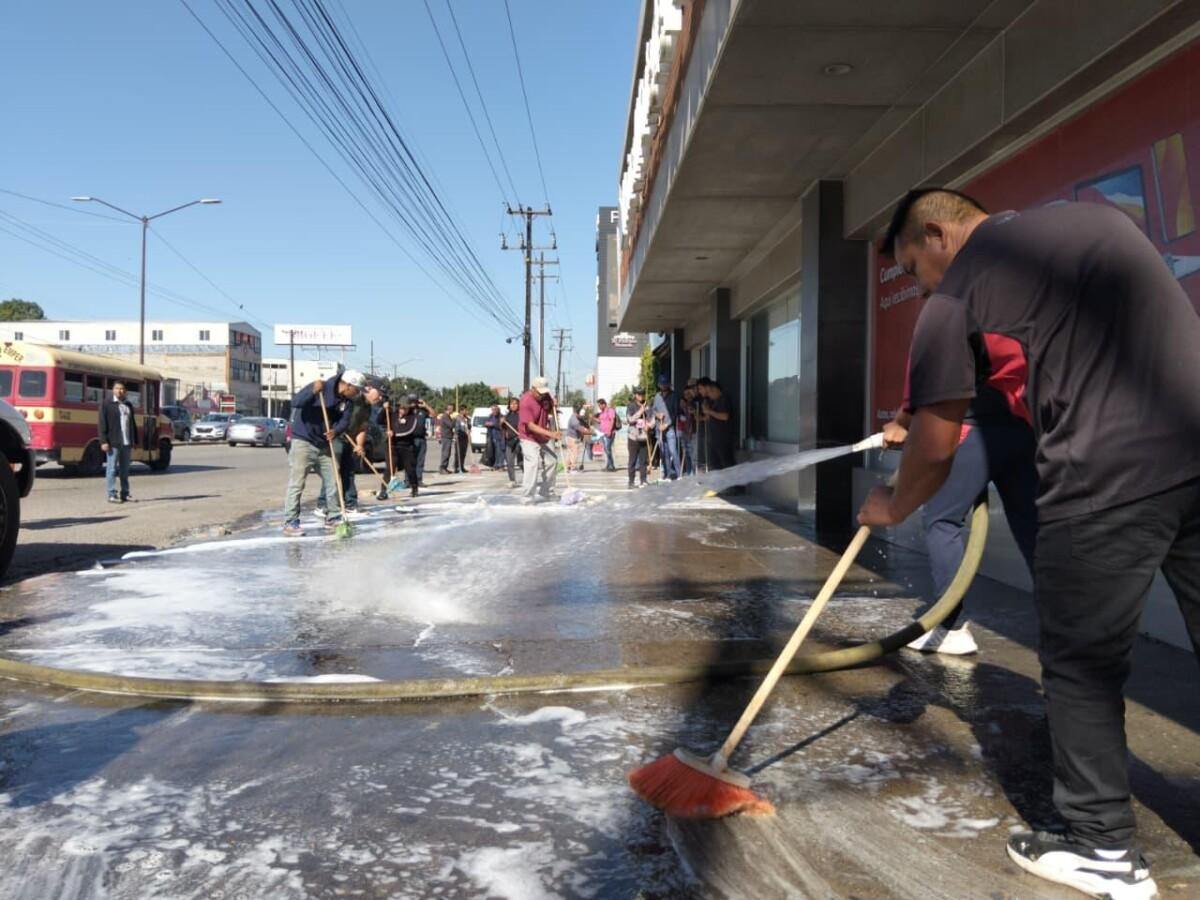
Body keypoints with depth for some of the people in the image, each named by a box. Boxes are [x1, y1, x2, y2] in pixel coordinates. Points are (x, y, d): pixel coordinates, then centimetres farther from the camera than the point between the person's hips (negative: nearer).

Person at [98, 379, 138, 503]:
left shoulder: (128, 405, 17)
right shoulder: (107, 404, -1)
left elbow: (133, 424, 21)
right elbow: (101, 424, -7)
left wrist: (135, 441, 16)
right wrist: (103, 441, -14)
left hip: (127, 442, 6)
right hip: (113, 443, -6)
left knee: (125, 470, 9)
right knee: (112, 469, -4)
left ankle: (125, 494, 14)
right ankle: (111, 495, -3)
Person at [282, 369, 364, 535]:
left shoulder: (346, 400, 2)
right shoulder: (322, 389, -18)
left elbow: (345, 419, -5)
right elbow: (295, 402, -27)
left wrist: (335, 431, -26)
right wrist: (312, 391, -43)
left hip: (324, 445, 7)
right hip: (303, 442, -7)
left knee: (332, 482, 10)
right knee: (297, 483, -8)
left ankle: (333, 518, 21)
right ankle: (290, 523, -5)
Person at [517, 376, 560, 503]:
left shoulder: (545, 396, -1)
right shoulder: (526, 402, -24)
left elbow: (552, 410, 20)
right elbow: (531, 426, -28)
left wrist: (553, 403, -4)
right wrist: (550, 433, -34)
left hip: (542, 439, 9)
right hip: (529, 439, -9)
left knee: (552, 461, 14)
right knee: (533, 464, -22)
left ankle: (545, 493, 29)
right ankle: (527, 497, -19)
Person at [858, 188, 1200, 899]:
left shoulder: (958, 293, -1)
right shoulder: (1099, 215, 19)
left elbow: (936, 447, 0)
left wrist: (893, 507, 19)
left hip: (1108, 480, -6)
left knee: (1082, 666, 10)